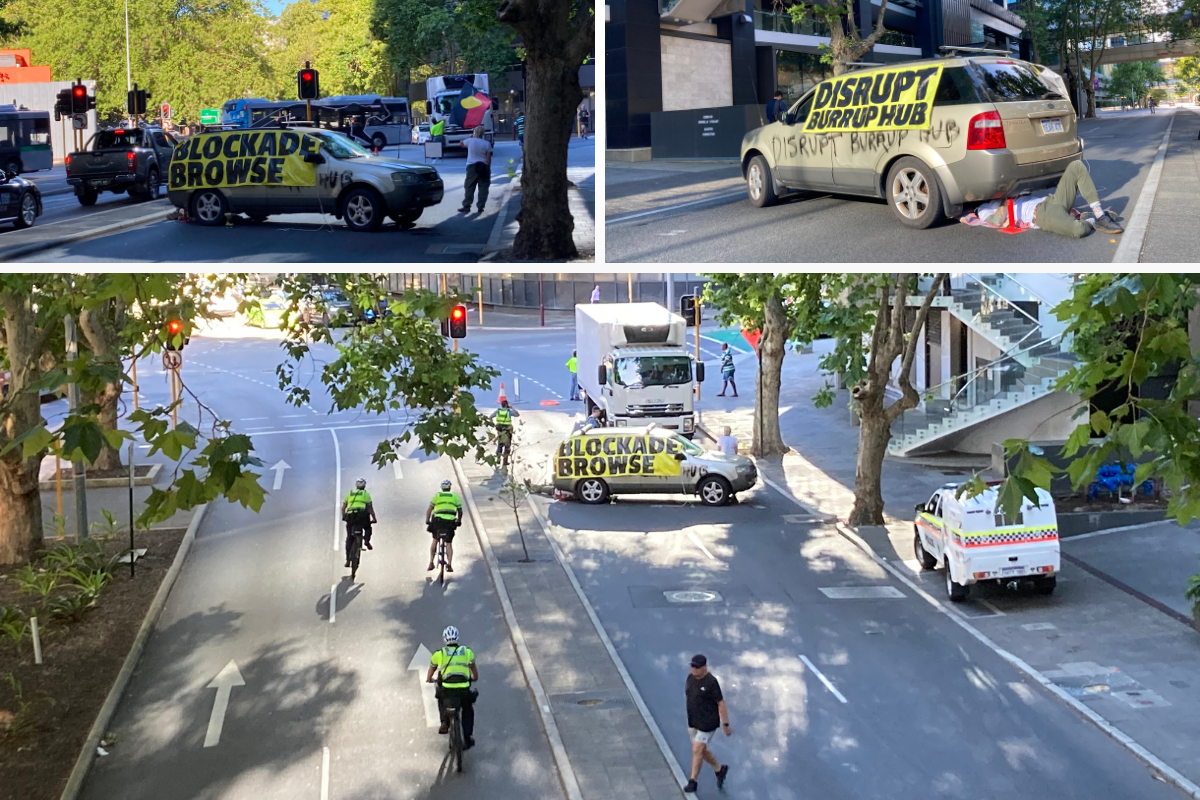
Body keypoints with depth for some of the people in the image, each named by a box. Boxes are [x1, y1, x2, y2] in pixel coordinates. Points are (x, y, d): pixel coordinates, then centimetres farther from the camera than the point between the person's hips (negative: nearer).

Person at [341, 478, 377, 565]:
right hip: (362, 515, -2)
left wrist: (343, 516, 28)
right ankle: (366, 540, -2)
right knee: (368, 528, 29)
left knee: (349, 538, 6)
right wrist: (374, 519, 13)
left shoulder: (350, 494, 21)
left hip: (350, 515, 2)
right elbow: (370, 508, 7)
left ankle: (348, 560, -3)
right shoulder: (365, 494, 14)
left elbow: (343, 507, 16)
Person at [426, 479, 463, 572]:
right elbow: (460, 512, 15)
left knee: (435, 541, 20)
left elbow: (429, 510, 11)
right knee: (449, 544, 12)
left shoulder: (437, 496, 14)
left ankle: (431, 563, 13)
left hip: (438, 520, 0)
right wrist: (459, 521, 30)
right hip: (450, 522, 0)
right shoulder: (455, 497, 15)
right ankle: (449, 564, -4)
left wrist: (427, 522, 17)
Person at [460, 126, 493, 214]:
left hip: (472, 167, 0)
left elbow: (462, 144, 17)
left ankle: (466, 206, 3)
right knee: (483, 188, 5)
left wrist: (471, 137, 26)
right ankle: (480, 207, 2)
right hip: (484, 167, 0)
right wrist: (488, 168, 5)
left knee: (469, 187, 5)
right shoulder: (487, 144, -3)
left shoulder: (470, 141, -5)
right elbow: (488, 158, -4)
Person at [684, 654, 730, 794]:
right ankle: (720, 769, 38)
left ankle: (692, 781, 8)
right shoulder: (690, 677, 0)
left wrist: (725, 725, -14)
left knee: (697, 750, -6)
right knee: (702, 750, 16)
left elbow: (721, 703, -16)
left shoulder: (711, 682, -21)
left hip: (708, 722, -7)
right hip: (693, 721, 7)